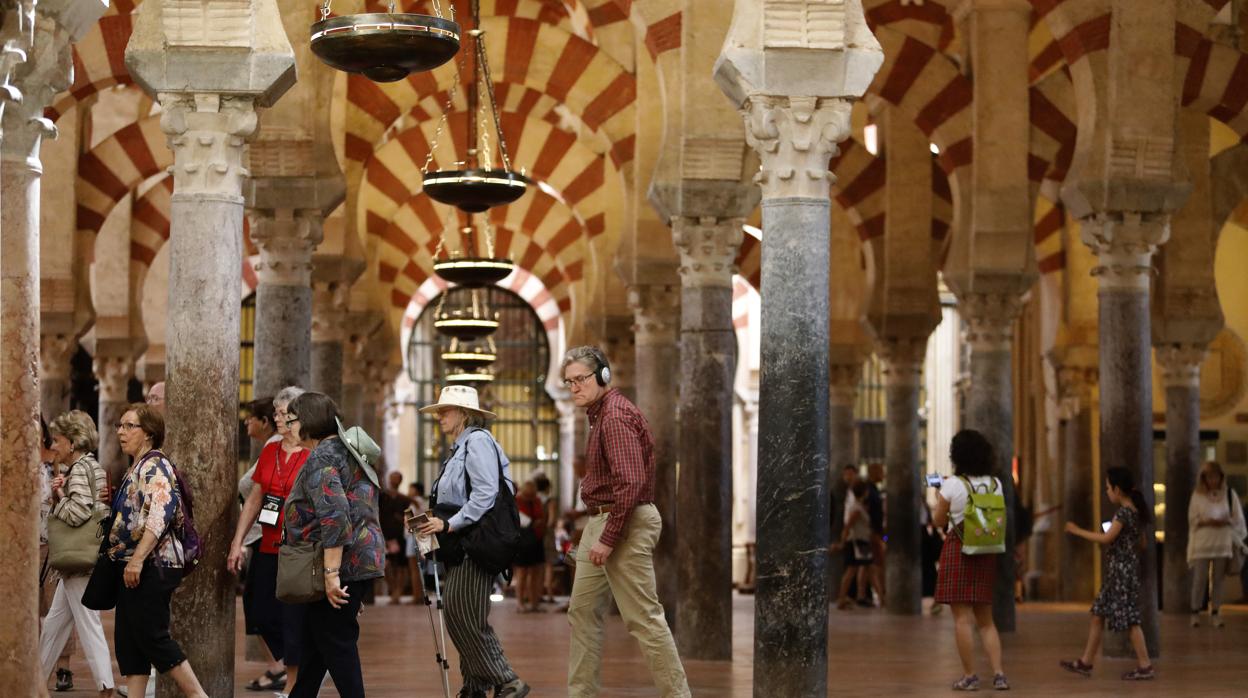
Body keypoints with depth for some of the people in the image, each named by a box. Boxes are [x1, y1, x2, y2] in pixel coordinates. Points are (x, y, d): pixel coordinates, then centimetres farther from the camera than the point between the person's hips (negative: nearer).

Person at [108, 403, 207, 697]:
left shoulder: (155, 466, -11)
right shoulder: (136, 469, 18)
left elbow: (160, 514, -23)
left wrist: (137, 559, -28)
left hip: (152, 565, -10)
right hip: (134, 566, 10)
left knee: (152, 637, -9)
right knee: (127, 640, 7)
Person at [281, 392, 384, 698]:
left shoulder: (322, 458, -15)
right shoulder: (344, 451, 17)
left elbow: (334, 517, -26)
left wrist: (332, 574, -26)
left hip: (341, 563, -10)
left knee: (336, 644, -2)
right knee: (312, 641, 17)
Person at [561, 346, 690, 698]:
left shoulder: (615, 416, -17)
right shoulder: (600, 413, 15)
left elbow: (630, 483, -25)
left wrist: (608, 539, -22)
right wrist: (598, 533, 16)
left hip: (624, 524, -11)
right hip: (599, 521, 11)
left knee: (644, 616, -8)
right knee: (583, 610, 13)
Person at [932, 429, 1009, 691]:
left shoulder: (952, 485, -11)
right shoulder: (995, 484, 3)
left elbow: (939, 520, -2)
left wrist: (939, 496, 17)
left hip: (958, 549, -5)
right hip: (986, 552, 5)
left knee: (962, 619, -1)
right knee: (986, 620, 13)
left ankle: (969, 676, -1)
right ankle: (998, 673, 5)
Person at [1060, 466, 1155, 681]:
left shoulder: (1123, 512, -16)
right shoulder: (1136, 511, 12)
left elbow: (1106, 538, -24)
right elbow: (1141, 543, 20)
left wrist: (1078, 531, -17)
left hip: (1122, 570, -10)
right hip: (1116, 573, 10)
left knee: (1129, 618, -6)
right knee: (1098, 614, 12)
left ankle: (1145, 666, -3)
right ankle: (1086, 662, 17)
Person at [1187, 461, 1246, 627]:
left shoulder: (1229, 494, 4)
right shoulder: (1198, 495, 1)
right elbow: (1193, 519, 2)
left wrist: (1225, 521, -13)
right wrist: (1207, 522, -16)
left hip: (1222, 543, 1)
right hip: (1202, 543, -1)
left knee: (1218, 579, 4)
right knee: (1200, 579, -3)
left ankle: (1215, 613, 11)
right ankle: (1195, 612, 7)